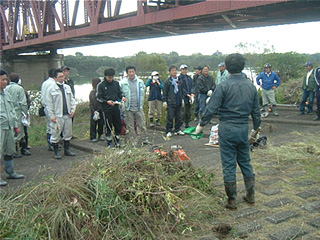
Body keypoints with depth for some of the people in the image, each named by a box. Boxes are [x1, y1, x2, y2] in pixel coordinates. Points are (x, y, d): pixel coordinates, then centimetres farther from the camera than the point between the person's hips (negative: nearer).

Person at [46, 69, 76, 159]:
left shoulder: (67, 87, 11)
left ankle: (67, 150, 25)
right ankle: (56, 152, 11)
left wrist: (73, 109, 5)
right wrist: (51, 116, -11)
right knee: (55, 134, -1)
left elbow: (72, 99, 18)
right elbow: (49, 104, -6)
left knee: (68, 133, 13)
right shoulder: (51, 89, -5)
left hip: (67, 115, 5)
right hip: (57, 116, -5)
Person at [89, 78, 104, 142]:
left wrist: (98, 110, -14)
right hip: (93, 112, 2)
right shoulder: (92, 92, 5)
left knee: (101, 124, 6)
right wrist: (94, 111, -8)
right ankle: (93, 137, 8)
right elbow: (90, 103, 4)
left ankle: (100, 136, 21)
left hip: (100, 111, -1)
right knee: (93, 124, 1)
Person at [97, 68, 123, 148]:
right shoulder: (101, 85, -2)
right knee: (108, 126, 2)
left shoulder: (116, 83, 9)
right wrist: (107, 101, -16)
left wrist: (121, 99, -6)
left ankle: (117, 140, 22)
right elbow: (98, 98, -2)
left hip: (116, 108, 3)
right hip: (106, 109, -3)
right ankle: (109, 142, 14)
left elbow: (120, 94, 15)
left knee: (118, 125, 6)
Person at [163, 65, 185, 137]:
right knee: (170, 117, -4)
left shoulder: (179, 81, 11)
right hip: (170, 102, -5)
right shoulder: (167, 81, -5)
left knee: (178, 117, 10)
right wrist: (165, 101, -9)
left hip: (178, 102, 6)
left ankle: (178, 130, 21)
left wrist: (182, 99, 18)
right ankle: (168, 131, 3)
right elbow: (165, 92, -5)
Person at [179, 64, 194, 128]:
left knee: (189, 112, 10)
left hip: (189, 97, 6)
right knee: (183, 112, -8)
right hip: (183, 97, -6)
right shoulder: (179, 78, -4)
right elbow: (181, 88, -11)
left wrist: (192, 93, -5)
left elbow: (192, 86, 13)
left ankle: (187, 124, 21)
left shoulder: (189, 77, 16)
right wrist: (187, 94, -16)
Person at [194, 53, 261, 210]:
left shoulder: (223, 86, -11)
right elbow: (256, 111, 11)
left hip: (227, 128, -5)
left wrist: (201, 124, -2)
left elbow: (212, 108, -14)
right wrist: (255, 128, 25)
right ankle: (251, 195, 27)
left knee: (229, 164, 3)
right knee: (245, 162, 18)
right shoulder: (251, 86, 5)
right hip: (244, 128, 5)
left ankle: (232, 200, 11)